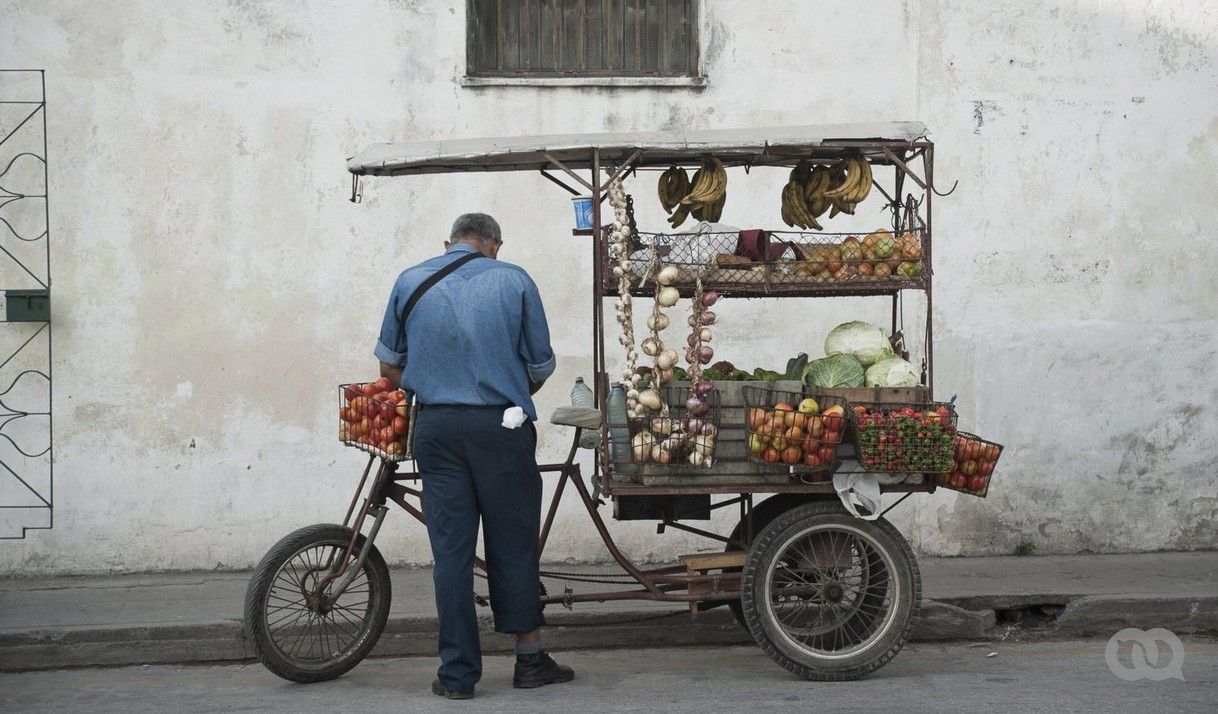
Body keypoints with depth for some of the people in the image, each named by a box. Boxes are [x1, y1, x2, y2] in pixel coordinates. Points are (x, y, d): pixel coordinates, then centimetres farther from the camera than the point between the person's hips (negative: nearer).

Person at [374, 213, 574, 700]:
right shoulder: (513, 280, 2)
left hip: (435, 427, 2)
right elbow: (541, 368, 6)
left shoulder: (410, 281, 8)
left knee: (450, 549, 5)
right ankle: (529, 659, 17)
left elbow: (389, 364, 14)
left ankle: (457, 674, 8)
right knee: (513, 544, 9)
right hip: (500, 427, -2)